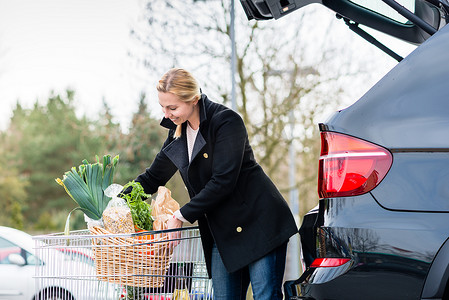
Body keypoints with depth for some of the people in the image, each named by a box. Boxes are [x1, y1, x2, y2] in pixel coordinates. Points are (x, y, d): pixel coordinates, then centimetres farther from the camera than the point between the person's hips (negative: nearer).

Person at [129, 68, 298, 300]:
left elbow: (223, 181, -21)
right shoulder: (178, 131, 9)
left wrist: (182, 216, -18)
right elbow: (153, 177, 19)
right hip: (222, 232, 7)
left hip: (258, 221, -7)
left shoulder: (226, 121, -14)